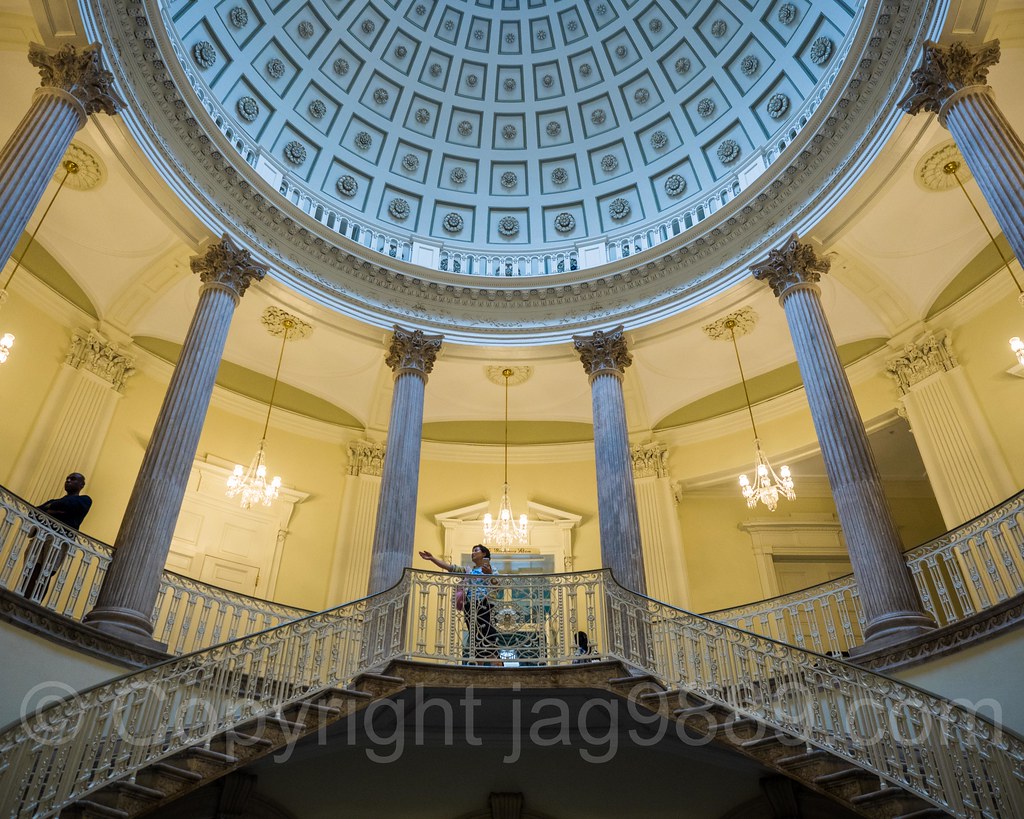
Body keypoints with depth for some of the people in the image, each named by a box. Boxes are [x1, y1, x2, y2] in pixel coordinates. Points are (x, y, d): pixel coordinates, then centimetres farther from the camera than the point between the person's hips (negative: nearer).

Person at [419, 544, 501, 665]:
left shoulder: (491, 569, 11)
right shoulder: (467, 570, 22)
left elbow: (497, 586, -1)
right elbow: (449, 567, 15)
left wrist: (490, 574, -16)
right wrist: (432, 558, 9)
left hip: (484, 605, -5)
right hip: (470, 608, 5)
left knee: (489, 637, -13)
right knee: (475, 639, 2)